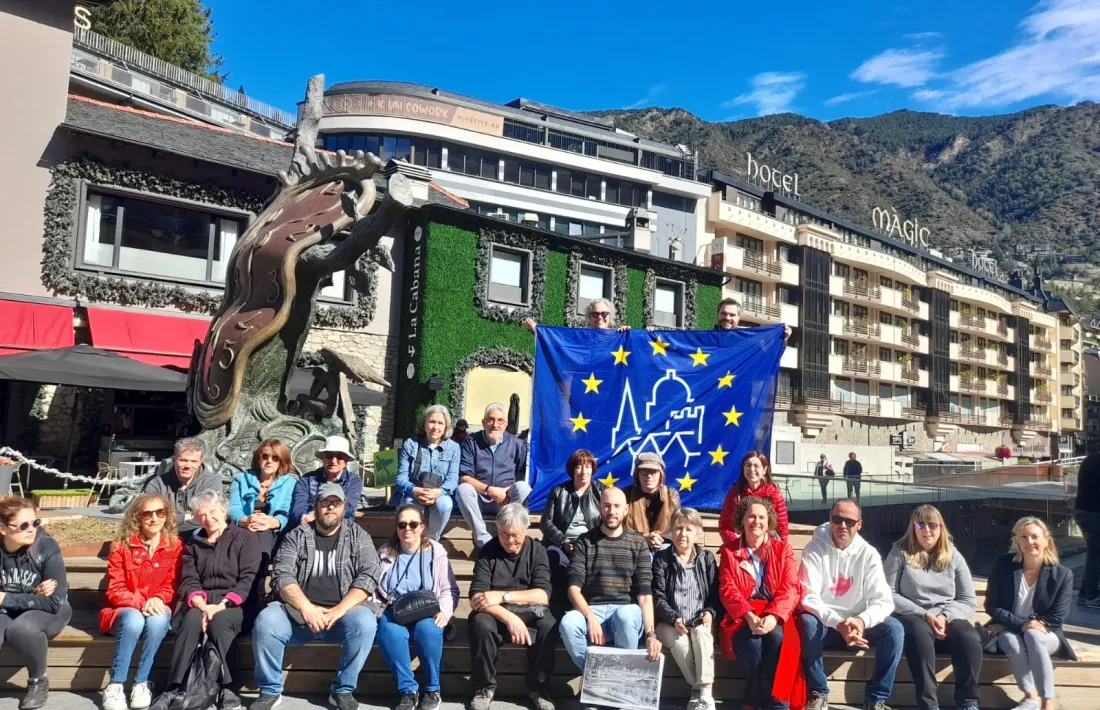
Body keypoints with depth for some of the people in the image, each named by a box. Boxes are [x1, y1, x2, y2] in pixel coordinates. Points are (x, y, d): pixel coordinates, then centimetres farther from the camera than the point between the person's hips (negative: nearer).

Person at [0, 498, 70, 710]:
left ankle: (38, 680, -7)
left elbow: (54, 602, -20)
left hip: (47, 611, -2)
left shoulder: (47, 548, -20)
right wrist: (32, 595, -21)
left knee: (20, 628, -34)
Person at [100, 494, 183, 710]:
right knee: (134, 620, -35)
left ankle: (142, 683, -20)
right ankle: (115, 685, -23)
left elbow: (171, 586, 1)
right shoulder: (121, 546, -4)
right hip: (124, 611, -1)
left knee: (157, 620, -34)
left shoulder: (175, 546, 0)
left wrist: (157, 600, -22)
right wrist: (141, 602, -25)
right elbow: (115, 591, -7)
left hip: (157, 609, 1)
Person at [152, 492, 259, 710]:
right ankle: (174, 687, -33)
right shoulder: (193, 543, 18)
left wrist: (221, 606, -19)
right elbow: (189, 581, 5)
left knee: (219, 621, -35)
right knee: (193, 619, -31)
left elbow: (248, 580, -5)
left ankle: (225, 688, -32)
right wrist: (203, 606, -15)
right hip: (200, 604, 3)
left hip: (234, 605, -3)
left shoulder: (246, 538, 5)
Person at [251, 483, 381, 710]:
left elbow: (368, 577, -4)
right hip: (300, 611, 1)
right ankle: (270, 690, -5)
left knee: (365, 622, -32)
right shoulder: (296, 536, 8)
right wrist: (307, 608, -21)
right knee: (266, 621, -27)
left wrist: (339, 610, -19)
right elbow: (282, 576, -4)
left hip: (344, 611, -1)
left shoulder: (358, 536, 8)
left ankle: (343, 690, -11)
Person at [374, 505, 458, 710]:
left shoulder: (436, 552, 8)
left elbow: (449, 590, 6)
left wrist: (445, 612, -13)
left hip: (426, 613, -1)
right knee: (389, 631, -35)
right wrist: (375, 610, -8)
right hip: (394, 613, 1)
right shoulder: (385, 553, 12)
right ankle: (408, 690, -21)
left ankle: (432, 689, -15)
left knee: (427, 629, -36)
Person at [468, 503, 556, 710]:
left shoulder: (537, 551, 0)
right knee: (481, 624, -33)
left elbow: (543, 595, -11)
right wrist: (509, 618, -31)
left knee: (549, 626, -31)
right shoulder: (487, 551, -4)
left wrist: (502, 596, -22)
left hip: (530, 612, 1)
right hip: (495, 614, -1)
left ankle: (538, 688, -9)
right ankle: (485, 687, -10)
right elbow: (476, 598, -15)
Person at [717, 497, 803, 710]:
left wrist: (773, 616, -21)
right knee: (751, 642, -33)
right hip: (742, 617, 0)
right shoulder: (729, 551, 9)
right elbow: (728, 589, -3)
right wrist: (749, 616, -21)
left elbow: (790, 588, -2)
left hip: (776, 616, 1)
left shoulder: (783, 548, 10)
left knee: (777, 637, -33)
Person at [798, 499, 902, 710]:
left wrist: (862, 620, -32)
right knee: (806, 622, -35)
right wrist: (838, 623, -32)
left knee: (894, 628, -24)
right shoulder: (814, 549, -10)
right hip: (824, 624, -2)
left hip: (858, 624, 2)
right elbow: (808, 597, -17)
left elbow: (883, 601, -11)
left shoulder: (868, 554, -4)